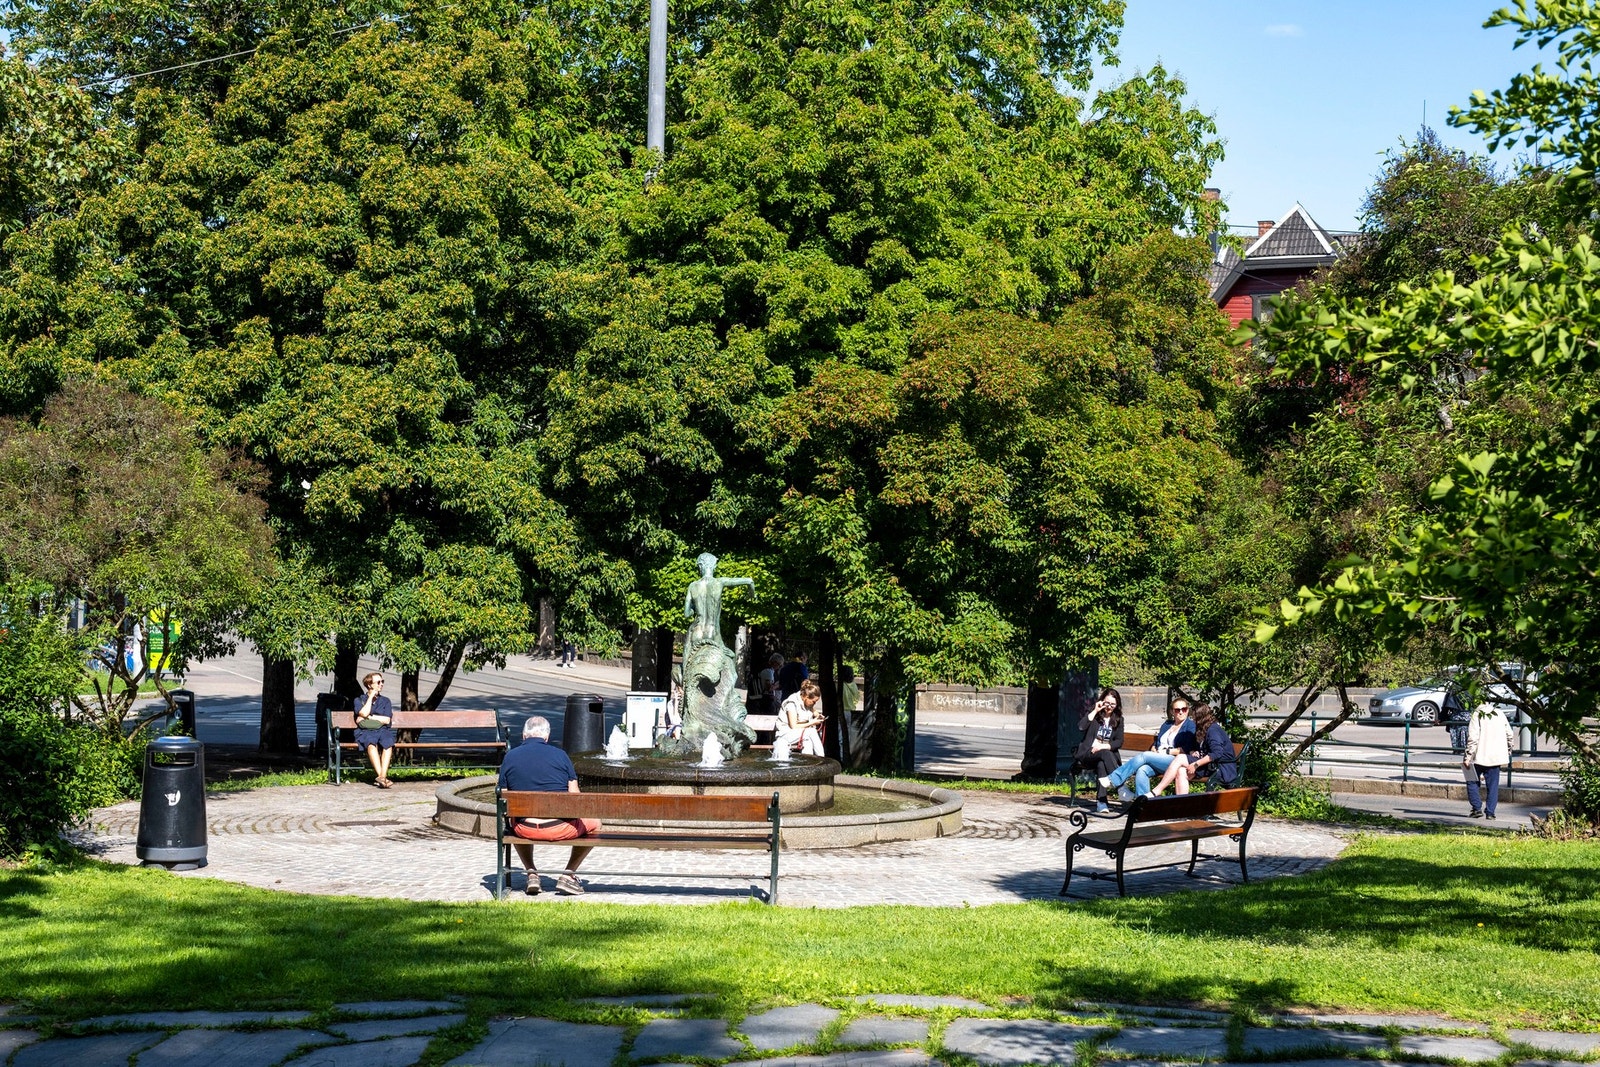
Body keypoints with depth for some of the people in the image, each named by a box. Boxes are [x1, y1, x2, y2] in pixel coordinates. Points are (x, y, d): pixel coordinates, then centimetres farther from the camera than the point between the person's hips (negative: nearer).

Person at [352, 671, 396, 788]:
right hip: (365, 731, -2)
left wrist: (369, 717, 0)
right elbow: (364, 713, -5)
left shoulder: (385, 701, 22)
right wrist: (371, 696, 3)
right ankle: (382, 777, -49)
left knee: (388, 743, -35)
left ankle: (382, 776, -49)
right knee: (371, 743, -38)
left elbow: (387, 720, 7)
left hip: (383, 730, 2)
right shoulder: (359, 700, 17)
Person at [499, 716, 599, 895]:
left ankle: (531, 874, 26)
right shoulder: (559, 755, 0)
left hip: (525, 830, 3)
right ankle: (568, 875, 17)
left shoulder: (509, 757, 5)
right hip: (560, 829, -3)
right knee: (594, 824, 26)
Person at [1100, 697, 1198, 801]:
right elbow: (1155, 744, 23)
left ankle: (1113, 780, -23)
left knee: (1143, 756, -24)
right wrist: (1154, 750, 1)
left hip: (1175, 762, -6)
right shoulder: (1167, 725, 27)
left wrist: (1167, 751, -8)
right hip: (1158, 761, 6)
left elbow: (1187, 749, -6)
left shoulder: (1190, 725, 6)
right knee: (1142, 770, -27)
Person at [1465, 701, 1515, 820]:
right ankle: (1490, 812, 6)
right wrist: (1508, 751, 22)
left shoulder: (1477, 715, -9)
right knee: (1493, 785, 9)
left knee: (1472, 781, 13)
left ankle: (1477, 808, 5)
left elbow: (1473, 738, -16)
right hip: (1496, 757, 4)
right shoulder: (1500, 714, 6)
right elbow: (1509, 735, 10)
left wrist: (1467, 757, -13)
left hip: (1480, 756, -4)